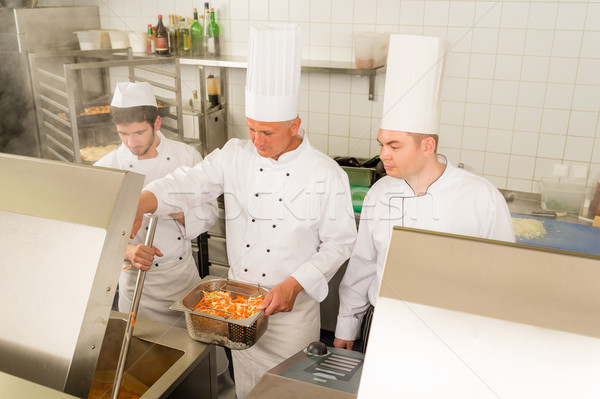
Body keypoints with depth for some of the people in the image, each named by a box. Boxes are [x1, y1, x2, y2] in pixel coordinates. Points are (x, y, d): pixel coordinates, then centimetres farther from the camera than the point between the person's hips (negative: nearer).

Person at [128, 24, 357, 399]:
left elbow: (339, 242, -11)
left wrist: (294, 285, -20)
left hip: (294, 308, -3)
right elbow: (190, 183, -15)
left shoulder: (326, 174, -15)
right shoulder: (235, 156, -5)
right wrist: (140, 203, -34)